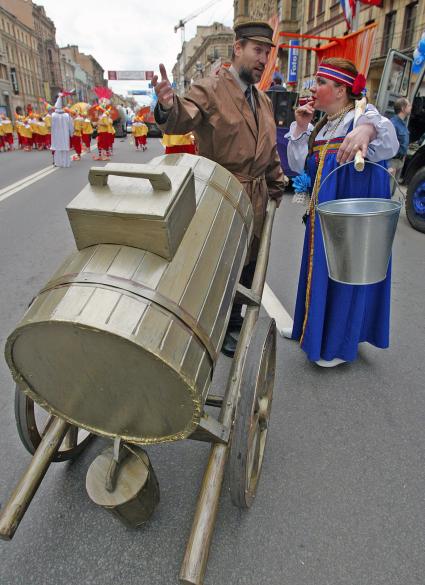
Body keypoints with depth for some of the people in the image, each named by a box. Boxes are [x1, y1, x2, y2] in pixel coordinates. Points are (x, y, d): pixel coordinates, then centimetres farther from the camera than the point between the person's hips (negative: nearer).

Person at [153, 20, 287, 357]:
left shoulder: (263, 100, 15)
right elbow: (180, 122, -25)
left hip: (256, 201, 7)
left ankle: (234, 322, 35)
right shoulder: (209, 90, -8)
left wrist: (278, 189, 17)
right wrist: (168, 105, -47)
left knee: (247, 265, 15)